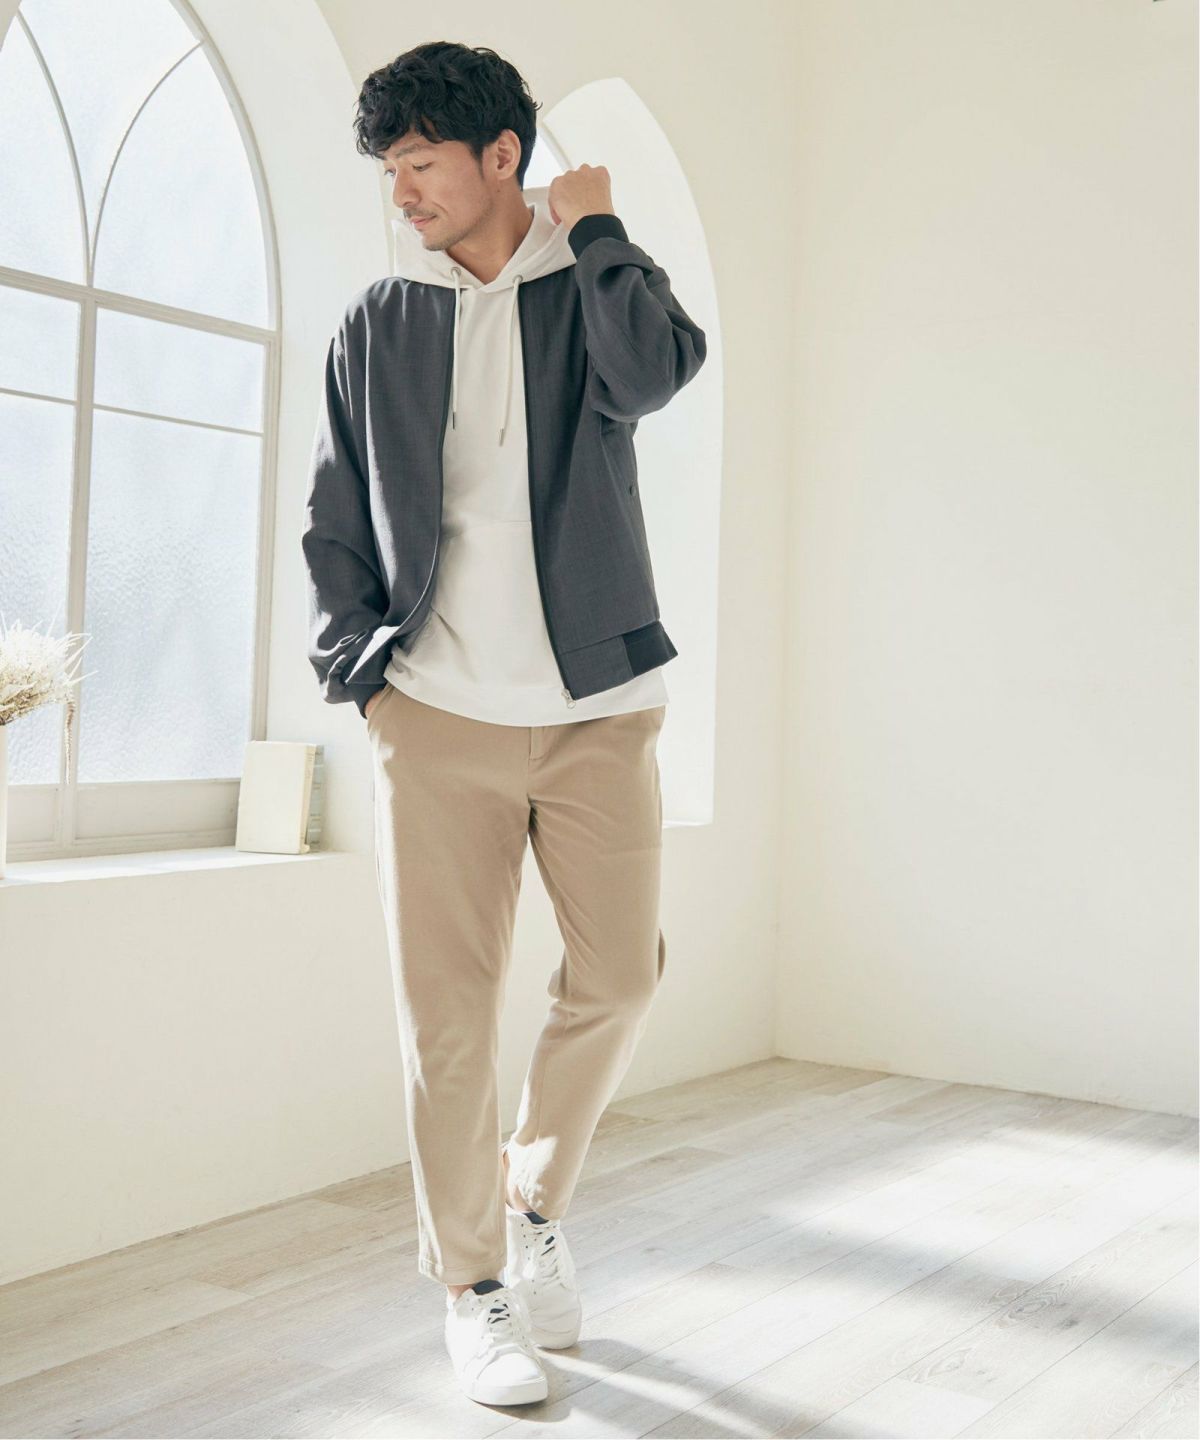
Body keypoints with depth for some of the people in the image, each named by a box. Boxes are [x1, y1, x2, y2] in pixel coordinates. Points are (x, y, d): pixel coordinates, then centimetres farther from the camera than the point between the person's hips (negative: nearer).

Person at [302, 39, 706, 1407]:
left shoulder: (591, 283, 7)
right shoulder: (376, 324, 10)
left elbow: (655, 372, -16)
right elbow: (333, 520, 11)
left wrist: (594, 228, -5)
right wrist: (356, 671, 1)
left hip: (598, 709, 0)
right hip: (437, 715, 0)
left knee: (617, 976, 2)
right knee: (448, 1013, -1)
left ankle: (538, 1203, 28)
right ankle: (471, 1285, 17)